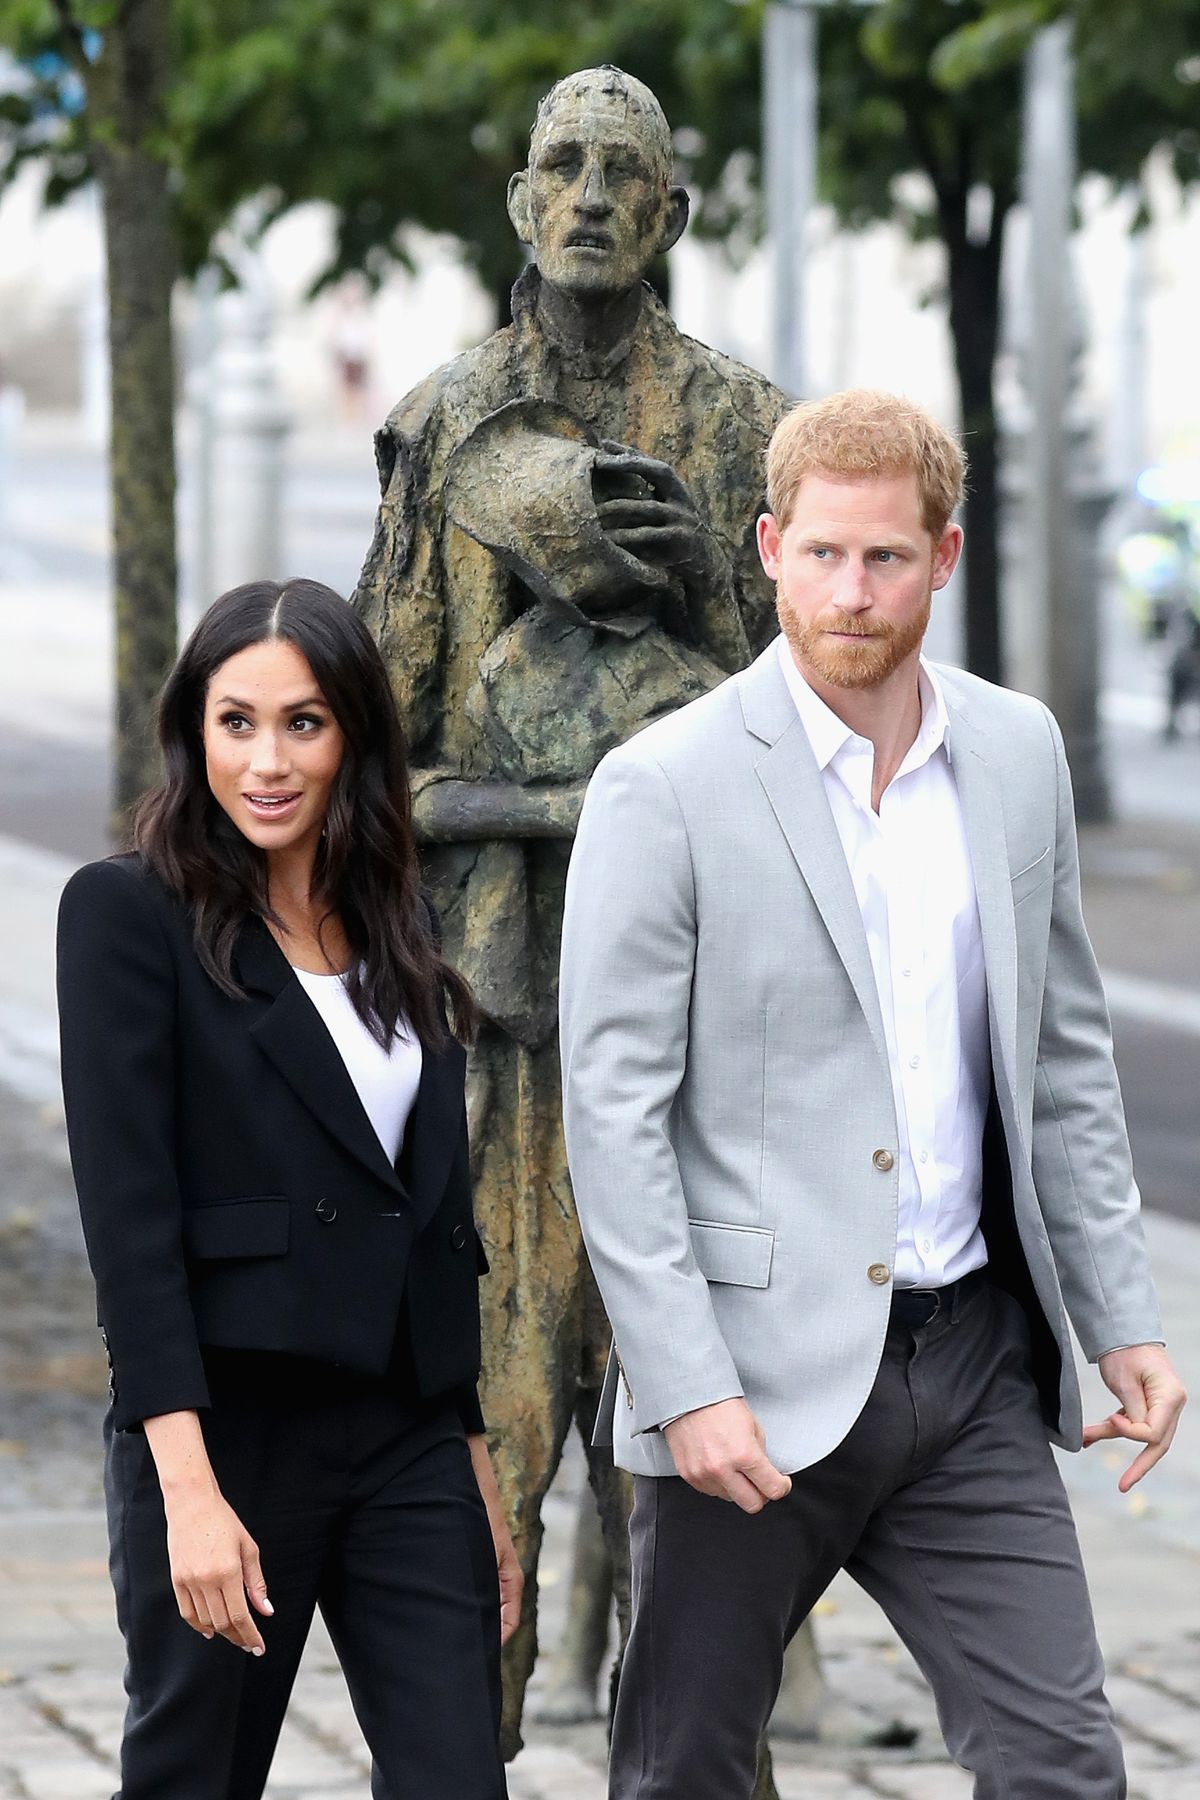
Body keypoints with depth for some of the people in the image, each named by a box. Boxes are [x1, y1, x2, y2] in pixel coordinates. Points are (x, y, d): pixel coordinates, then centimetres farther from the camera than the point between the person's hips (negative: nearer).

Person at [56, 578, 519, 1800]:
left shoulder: (395, 930, 13)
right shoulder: (128, 915, -5)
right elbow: (127, 1214, -12)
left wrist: (474, 1464, 14)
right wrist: (188, 1491, -20)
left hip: (408, 1433, 5)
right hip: (226, 1427, -5)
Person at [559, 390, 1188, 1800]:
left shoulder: (1016, 751, 8)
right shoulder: (665, 788, -9)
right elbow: (612, 1111, -11)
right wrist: (688, 1385, -17)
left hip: (971, 1359, 4)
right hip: (764, 1374, -4)